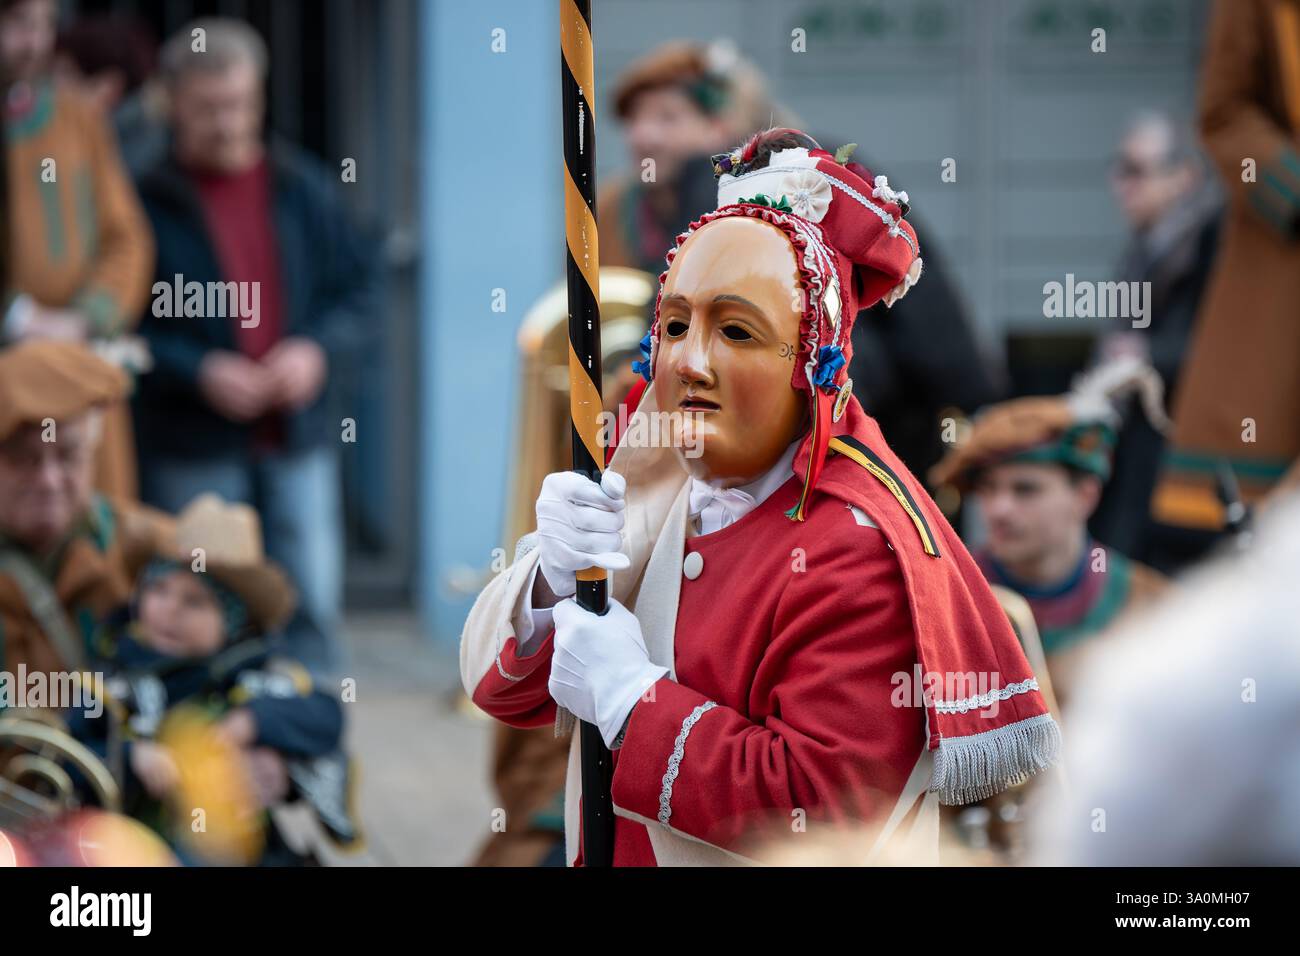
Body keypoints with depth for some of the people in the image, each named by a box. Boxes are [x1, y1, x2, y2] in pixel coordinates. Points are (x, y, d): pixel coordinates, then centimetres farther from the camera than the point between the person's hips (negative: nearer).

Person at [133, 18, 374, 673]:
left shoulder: (302, 189, 8)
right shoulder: (149, 198, -4)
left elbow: (356, 288, 11)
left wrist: (319, 349, -7)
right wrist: (200, 372, -17)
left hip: (299, 440, 3)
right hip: (192, 452, -3)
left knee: (311, 600, 3)